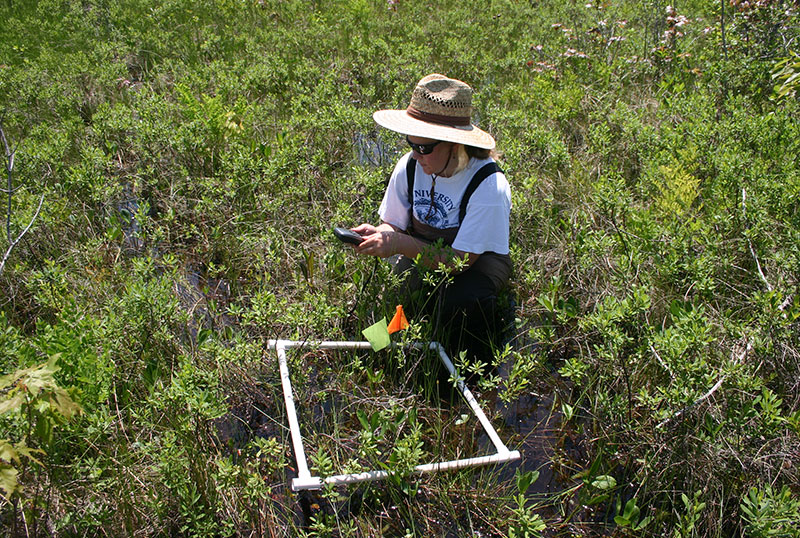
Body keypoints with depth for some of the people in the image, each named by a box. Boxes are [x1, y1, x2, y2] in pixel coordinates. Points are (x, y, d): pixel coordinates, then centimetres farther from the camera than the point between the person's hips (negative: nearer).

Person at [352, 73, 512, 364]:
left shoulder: (488, 185, -27)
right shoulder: (409, 166, -11)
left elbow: (460, 260, -29)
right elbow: (394, 224, 1)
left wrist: (402, 244, -37)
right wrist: (378, 234, -24)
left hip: (479, 259, -5)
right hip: (421, 253, 5)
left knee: (461, 300, -34)